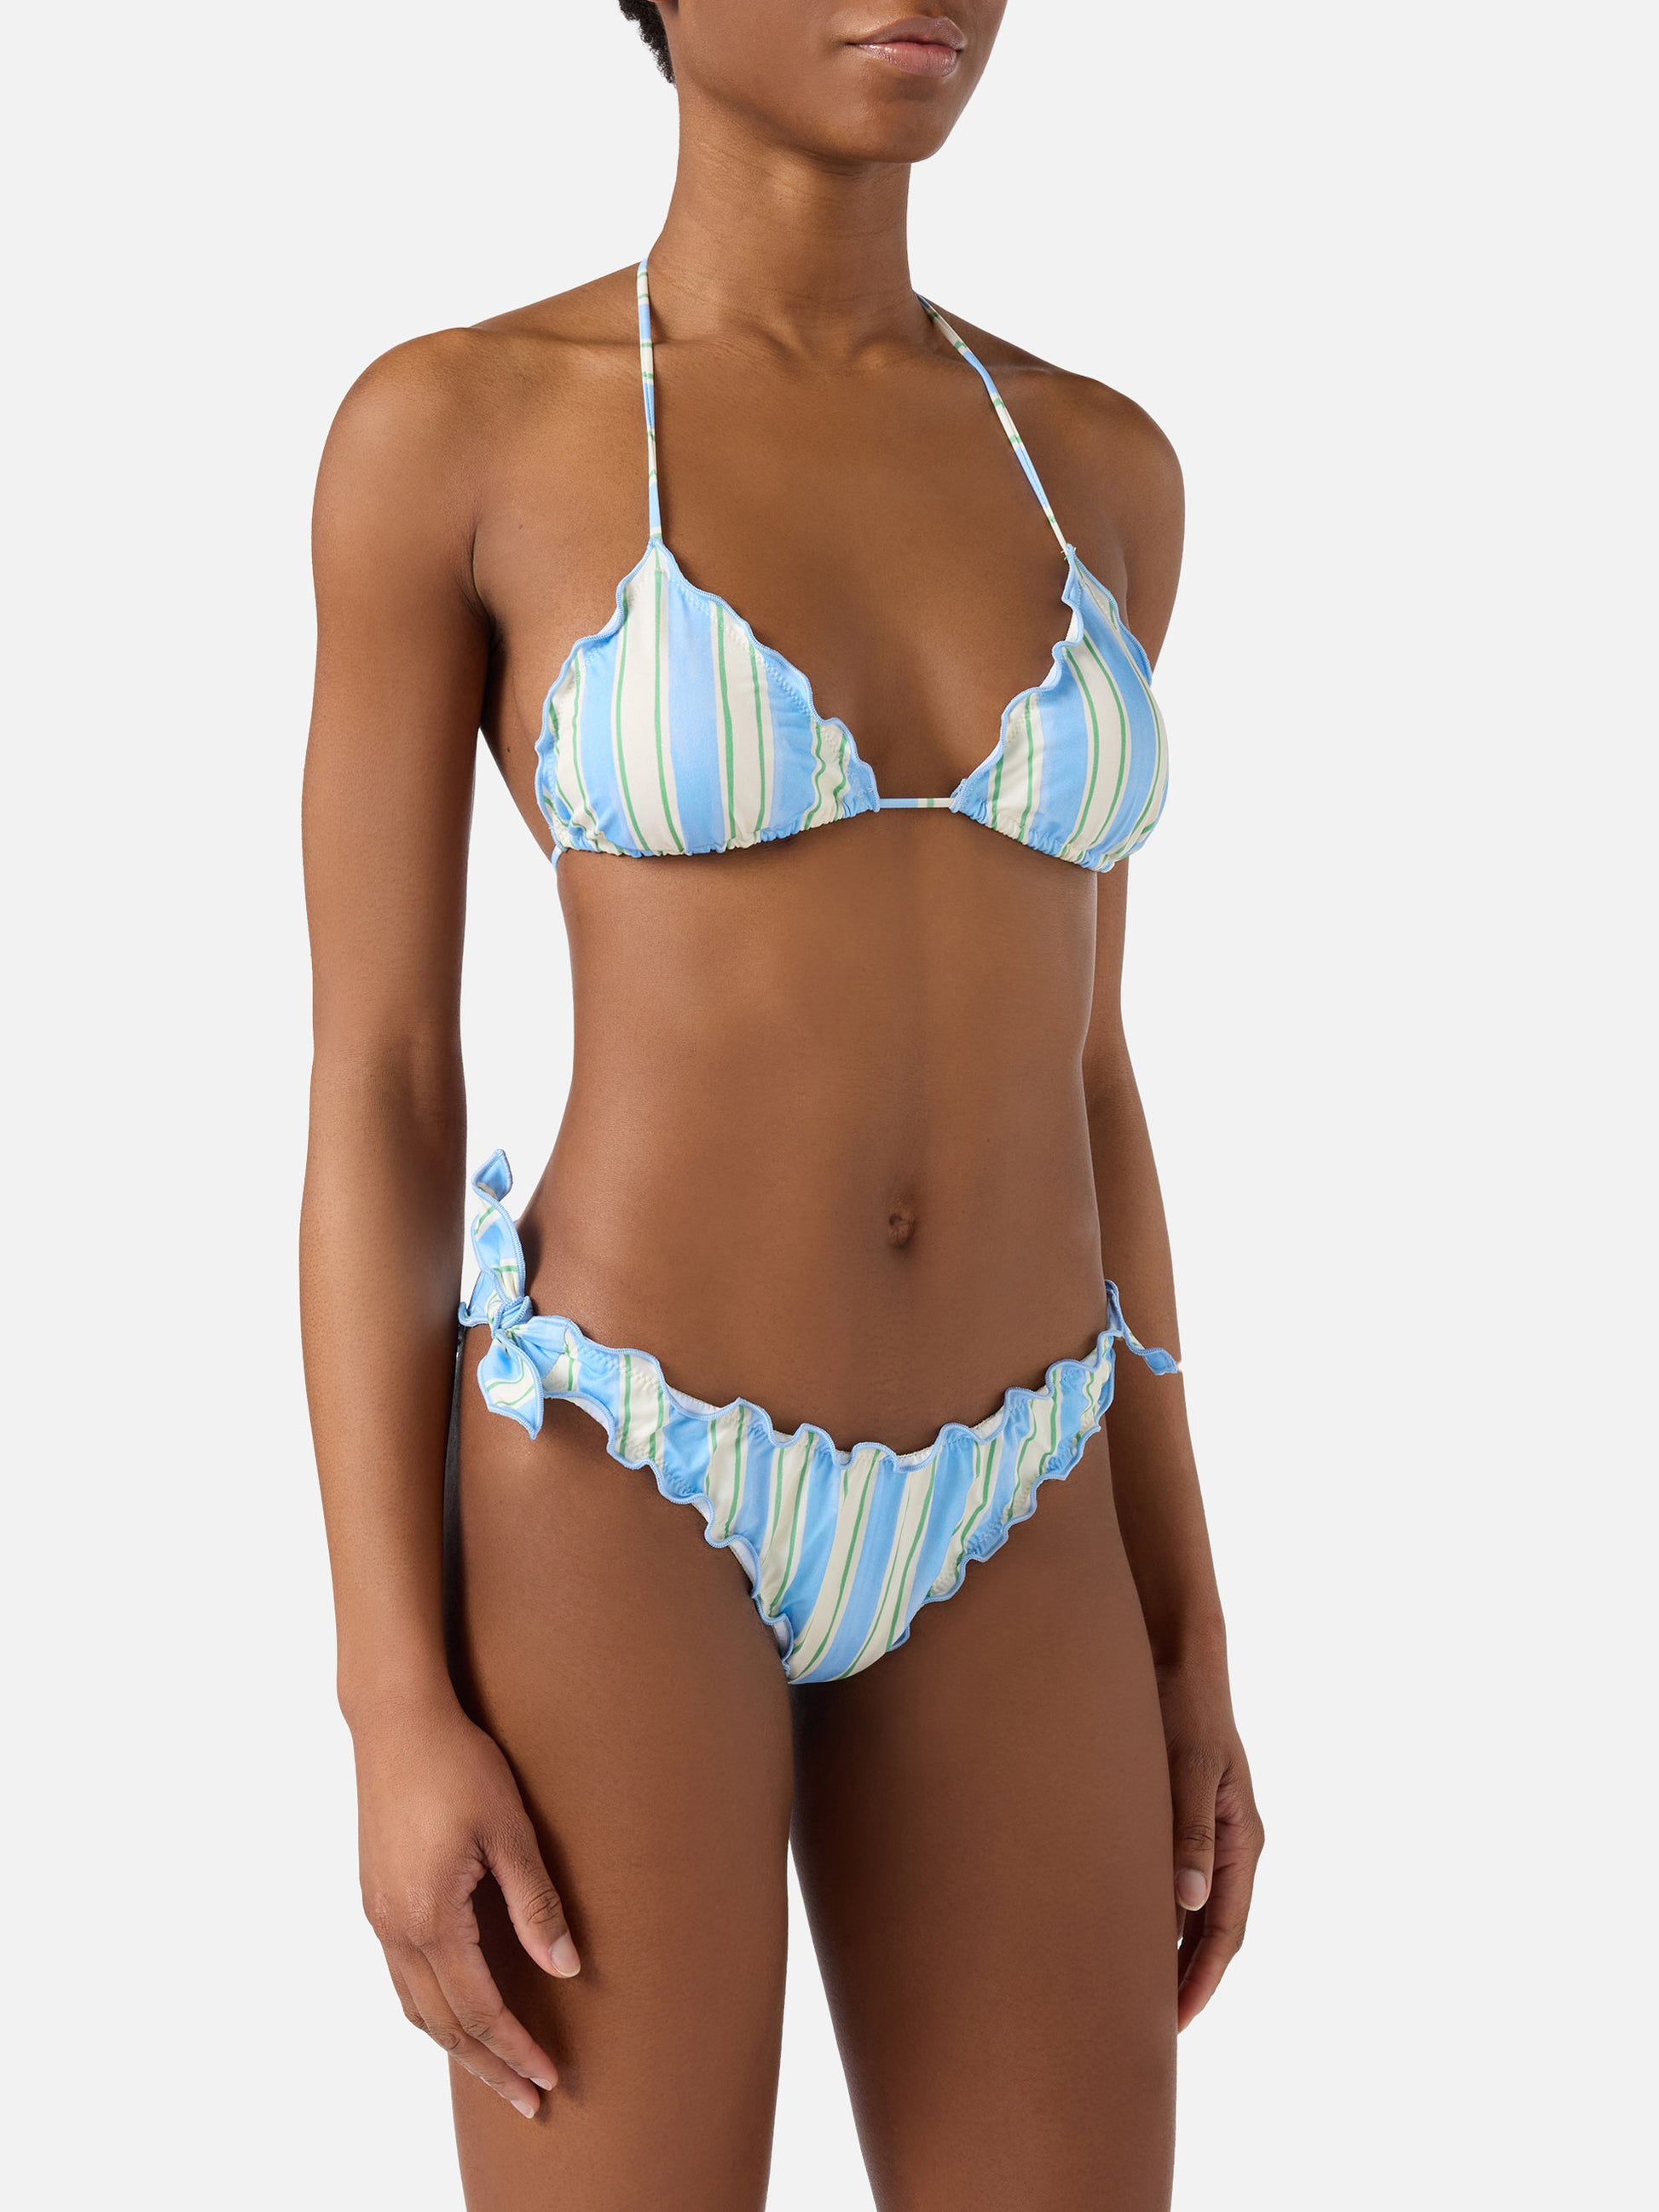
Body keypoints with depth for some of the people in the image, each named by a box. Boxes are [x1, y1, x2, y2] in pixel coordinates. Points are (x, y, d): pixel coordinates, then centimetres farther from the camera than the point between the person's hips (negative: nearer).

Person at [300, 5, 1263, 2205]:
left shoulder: (1091, 468, 9)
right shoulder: (449, 431, -5)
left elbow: (1068, 1080, 12)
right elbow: (374, 1091, -6)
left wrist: (1189, 1648, 10)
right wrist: (396, 1710, -11)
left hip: (993, 1550, 5)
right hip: (627, 1514, -4)